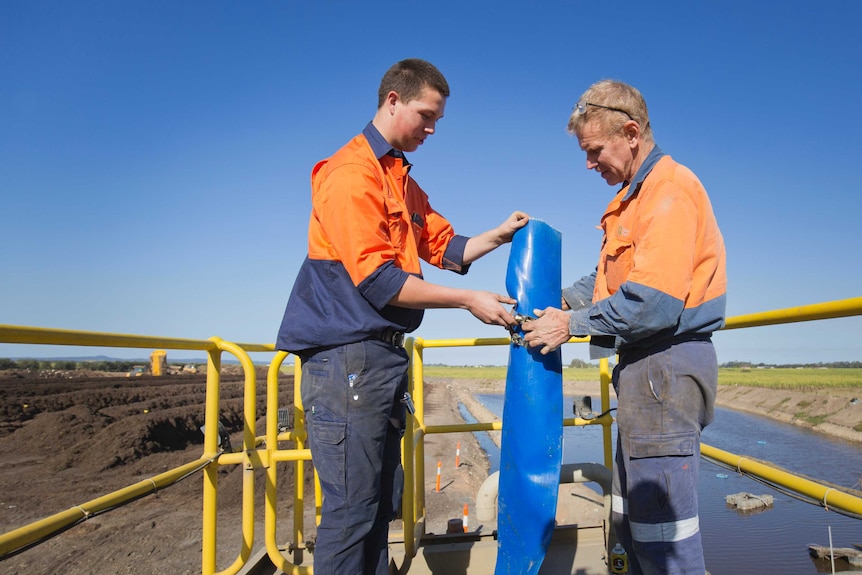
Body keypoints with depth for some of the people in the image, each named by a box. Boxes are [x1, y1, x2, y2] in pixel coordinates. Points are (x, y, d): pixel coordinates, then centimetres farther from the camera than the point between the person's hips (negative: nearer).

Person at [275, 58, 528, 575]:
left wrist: (500, 235, 5)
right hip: (346, 354, -9)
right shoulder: (351, 172, -11)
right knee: (352, 508, -3)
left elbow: (445, 248, 20)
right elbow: (377, 281, -18)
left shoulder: (404, 182, 19)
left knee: (381, 503, 15)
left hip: (385, 354, 9)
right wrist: (469, 300, -14)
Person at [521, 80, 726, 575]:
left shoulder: (670, 189, -16)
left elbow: (654, 303, -25)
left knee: (662, 523, -2)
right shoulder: (637, 194, 17)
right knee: (632, 517, 19)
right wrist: (563, 301, 6)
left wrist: (573, 325, -15)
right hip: (647, 367, 11)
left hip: (666, 366, -11)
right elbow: (612, 275, 21)